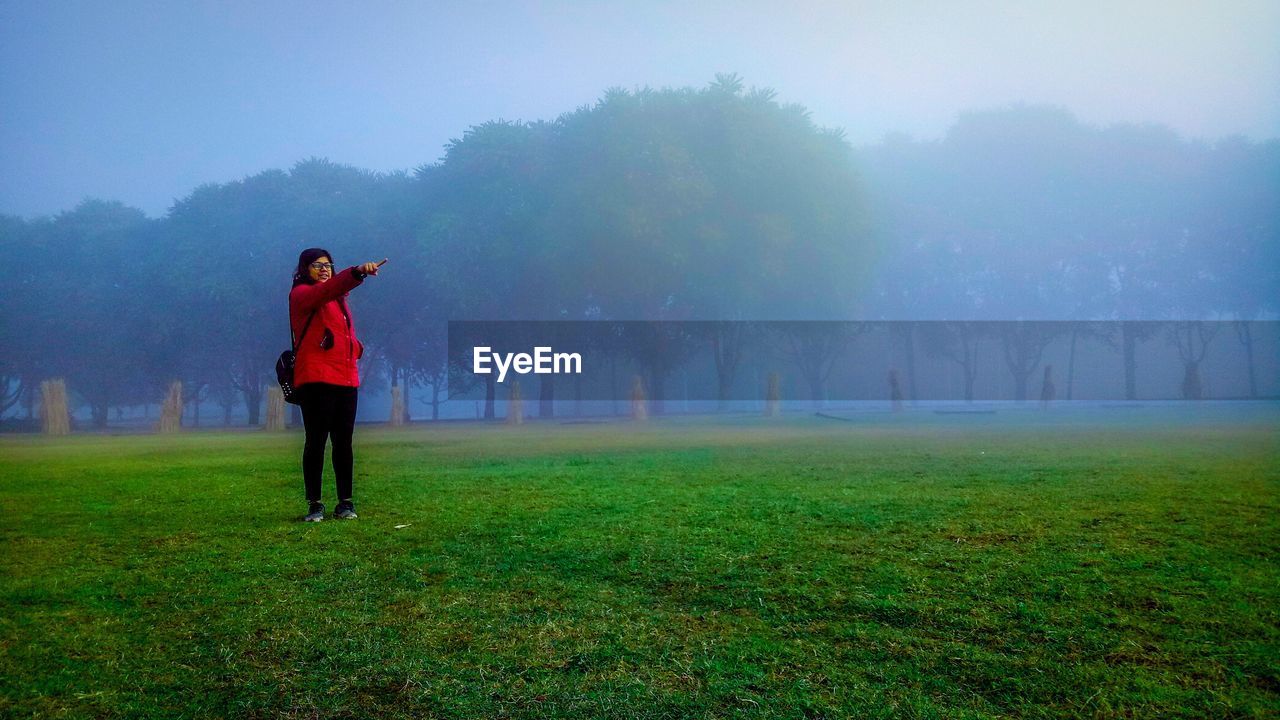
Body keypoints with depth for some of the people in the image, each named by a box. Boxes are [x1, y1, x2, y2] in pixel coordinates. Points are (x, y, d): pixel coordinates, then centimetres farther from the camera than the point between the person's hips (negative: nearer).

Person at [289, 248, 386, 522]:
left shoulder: (338, 299, 24)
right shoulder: (301, 294, -1)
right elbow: (325, 290, -23)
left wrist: (357, 349, 10)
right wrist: (357, 272, -38)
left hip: (346, 378, 7)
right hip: (315, 379, -7)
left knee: (343, 442, 6)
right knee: (316, 440, -5)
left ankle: (345, 502, 10)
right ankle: (314, 504, 1)